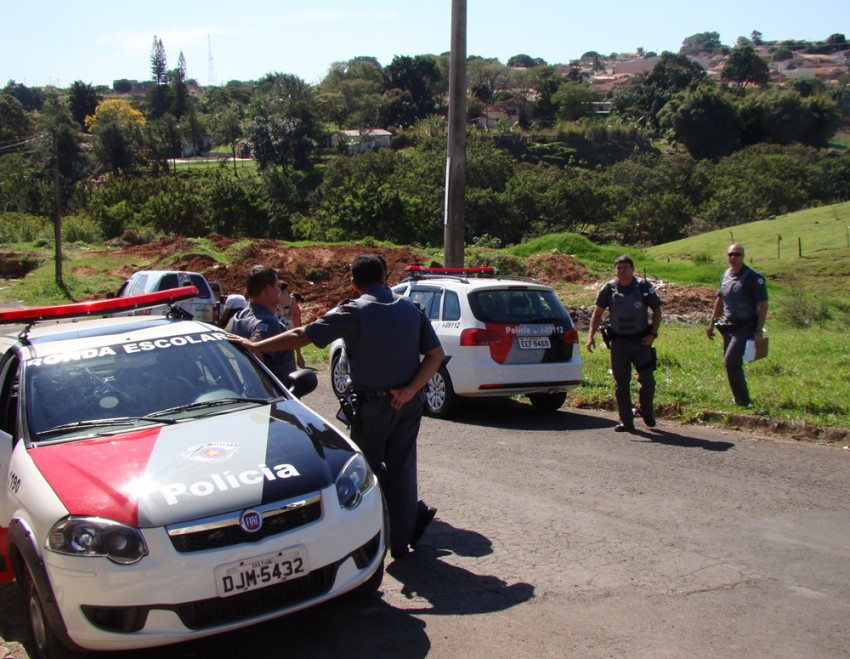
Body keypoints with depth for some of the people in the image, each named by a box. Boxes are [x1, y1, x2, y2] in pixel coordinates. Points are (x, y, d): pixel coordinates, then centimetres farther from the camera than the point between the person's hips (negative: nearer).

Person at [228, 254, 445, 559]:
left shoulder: (353, 312, -11)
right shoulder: (412, 309, 2)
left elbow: (300, 336, -10)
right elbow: (436, 354, -1)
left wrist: (254, 345, -1)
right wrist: (411, 389, -7)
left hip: (372, 405, -5)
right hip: (408, 403, 5)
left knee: (368, 467, 13)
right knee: (401, 465, 13)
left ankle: (415, 512, 18)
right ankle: (401, 539, 14)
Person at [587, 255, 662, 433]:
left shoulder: (644, 287, -4)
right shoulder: (609, 289, -1)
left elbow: (657, 311, 4)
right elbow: (598, 313, 7)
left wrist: (653, 333, -7)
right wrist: (591, 335, -4)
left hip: (641, 340, -1)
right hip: (618, 342, 1)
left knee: (647, 380, -1)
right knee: (621, 383, 3)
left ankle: (647, 411, 26)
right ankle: (626, 421, 11)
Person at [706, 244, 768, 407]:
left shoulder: (753, 277, -11)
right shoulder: (725, 275, 11)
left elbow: (763, 305, -13)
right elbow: (719, 301, 22)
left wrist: (759, 331, -19)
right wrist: (711, 324, 20)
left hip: (745, 327, -7)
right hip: (728, 327, 7)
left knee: (730, 362, -18)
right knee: (733, 365, 10)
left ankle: (744, 401, -9)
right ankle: (740, 400, 22)